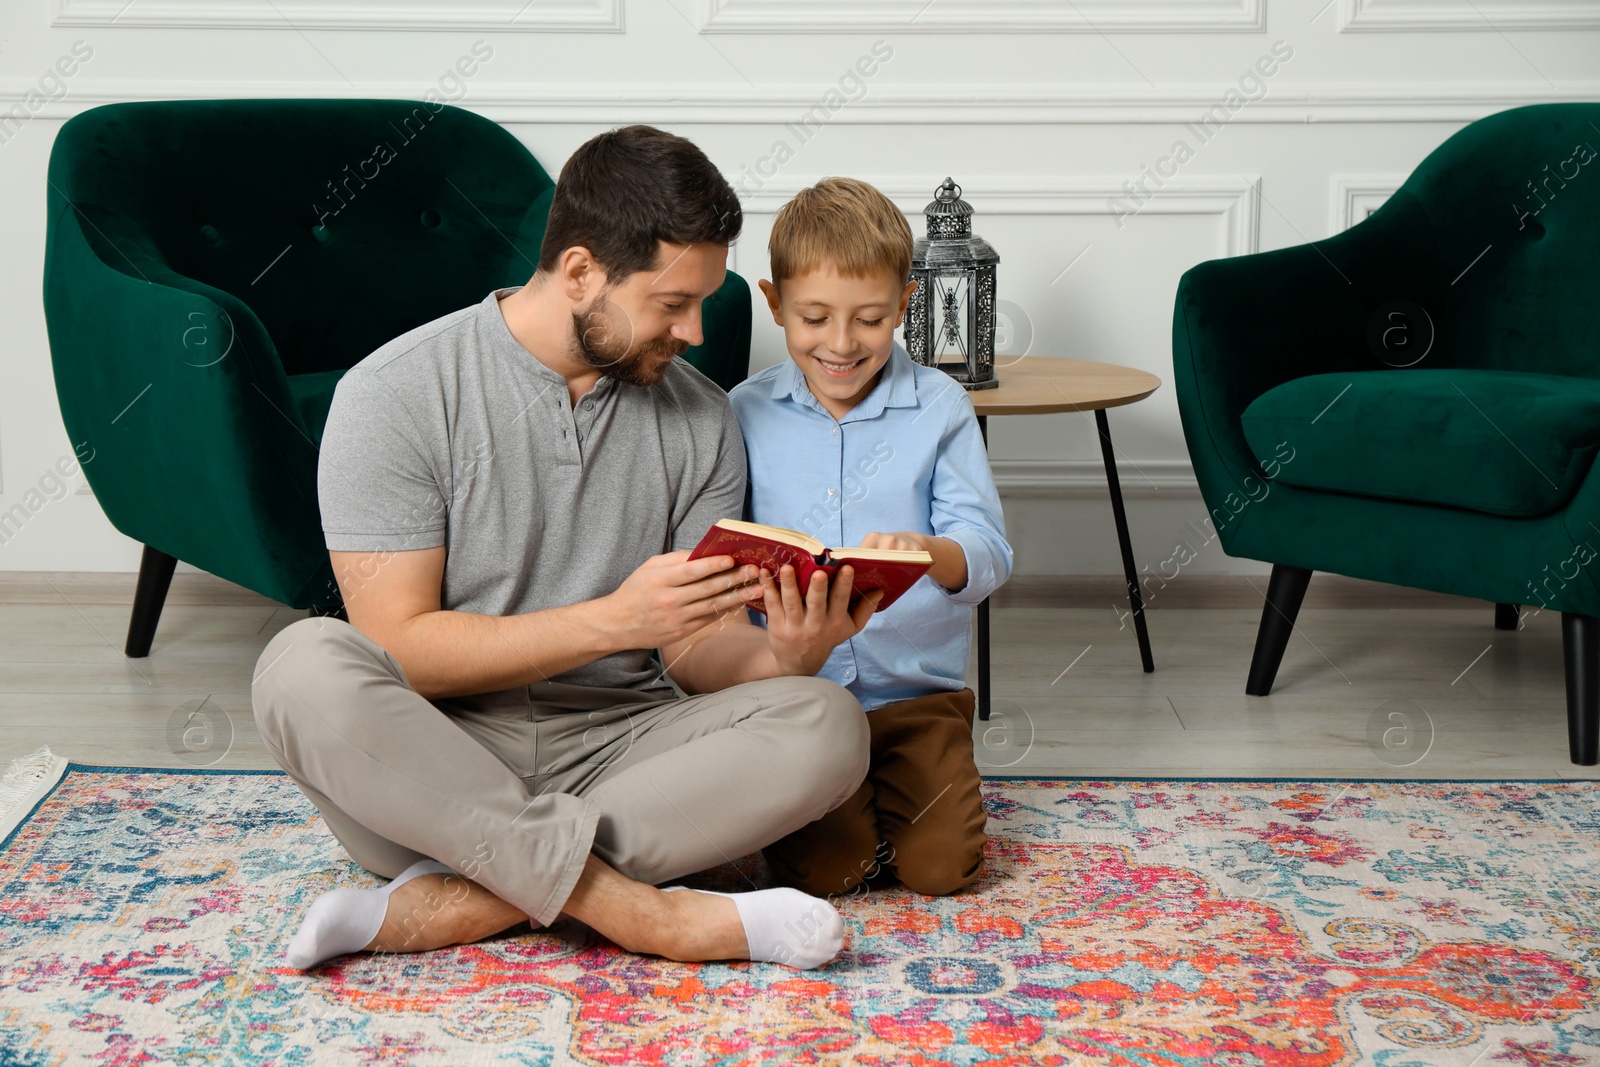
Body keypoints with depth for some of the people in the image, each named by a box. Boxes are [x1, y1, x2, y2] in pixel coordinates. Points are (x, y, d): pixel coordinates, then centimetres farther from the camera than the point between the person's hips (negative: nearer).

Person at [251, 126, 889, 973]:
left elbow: (699, 650, 6)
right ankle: (650, 916, -32)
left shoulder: (699, 419, 6)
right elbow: (399, 647, -14)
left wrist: (783, 658, -18)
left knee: (826, 725, -23)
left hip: (614, 751, 4)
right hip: (431, 762, -3)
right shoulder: (396, 394, -8)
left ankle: (447, 905, -28)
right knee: (307, 666, -34)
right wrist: (614, 620, -22)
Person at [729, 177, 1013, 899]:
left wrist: (930, 552, -33)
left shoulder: (938, 407, -3)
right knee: (824, 869, -15)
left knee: (941, 865, -11)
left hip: (917, 692, 0)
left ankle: (891, 786, 20)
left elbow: (988, 555, -10)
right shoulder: (745, 414, 1)